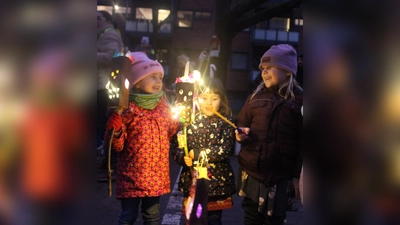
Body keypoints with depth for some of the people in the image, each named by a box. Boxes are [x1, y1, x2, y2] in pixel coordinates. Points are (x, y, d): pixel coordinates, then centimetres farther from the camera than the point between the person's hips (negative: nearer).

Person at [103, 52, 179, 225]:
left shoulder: (163, 107, 3)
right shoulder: (127, 108, -14)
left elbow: (169, 133, 18)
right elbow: (117, 146, -12)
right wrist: (115, 131, -31)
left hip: (156, 174, 5)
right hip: (131, 175, -5)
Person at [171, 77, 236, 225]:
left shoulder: (226, 122, -3)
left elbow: (226, 149, -16)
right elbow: (176, 147, 0)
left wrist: (197, 153, -18)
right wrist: (183, 158, -22)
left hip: (217, 182, -2)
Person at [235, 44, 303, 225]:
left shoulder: (299, 99, -3)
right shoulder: (256, 96, 5)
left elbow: (301, 142, -4)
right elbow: (241, 122, 14)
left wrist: (297, 175, -5)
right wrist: (241, 133, -9)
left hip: (280, 174, -2)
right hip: (251, 170, 3)